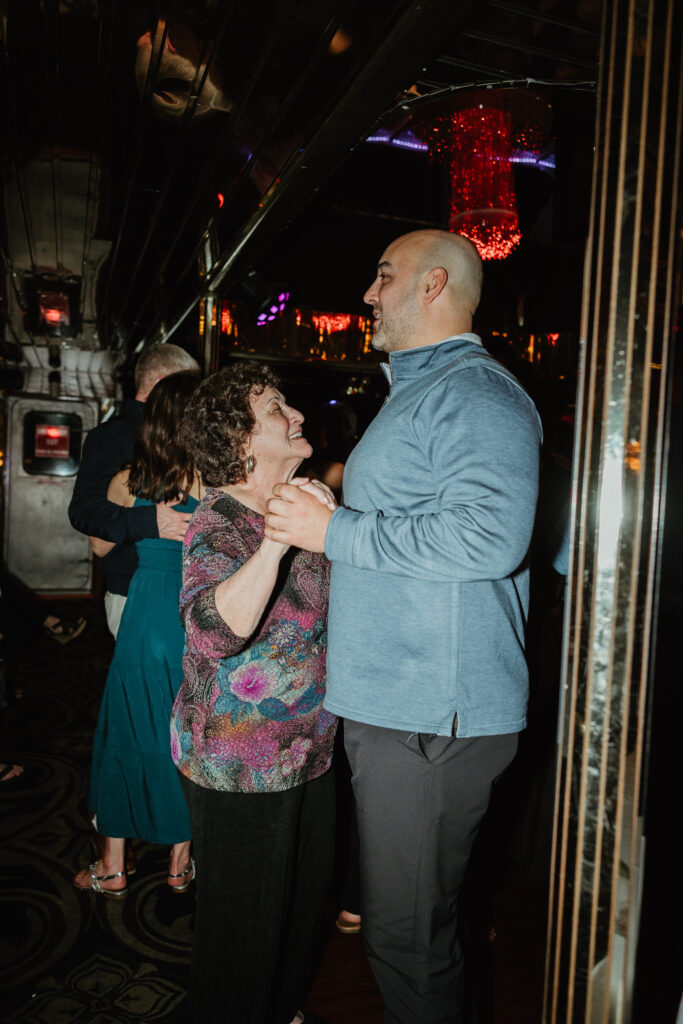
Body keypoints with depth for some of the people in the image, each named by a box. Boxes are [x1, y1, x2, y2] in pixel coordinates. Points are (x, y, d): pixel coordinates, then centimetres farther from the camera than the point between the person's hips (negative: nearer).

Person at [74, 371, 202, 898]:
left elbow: (101, 545, 12)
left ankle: (113, 867, 30)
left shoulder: (127, 483, -5)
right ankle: (181, 861, 31)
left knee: (126, 733, 17)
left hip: (145, 618, 1)